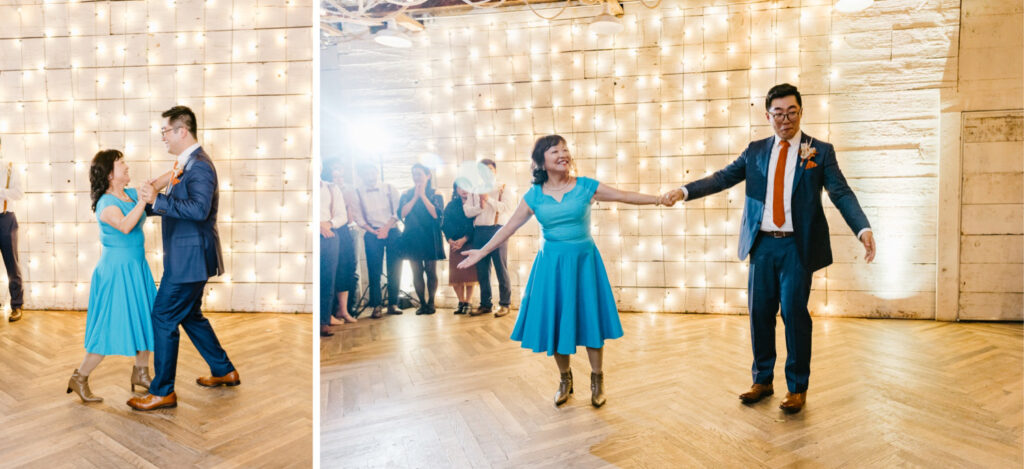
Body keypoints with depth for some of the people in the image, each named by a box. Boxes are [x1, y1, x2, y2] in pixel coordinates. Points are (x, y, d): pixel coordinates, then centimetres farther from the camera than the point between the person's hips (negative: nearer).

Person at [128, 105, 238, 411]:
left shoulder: (199, 165, -18)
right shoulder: (185, 163, 14)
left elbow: (199, 209, -30)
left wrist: (158, 200, -29)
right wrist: (150, 203, 9)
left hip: (190, 257, -10)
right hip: (183, 257, 10)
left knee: (164, 318, -3)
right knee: (190, 315, 19)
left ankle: (163, 392, 9)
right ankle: (224, 371, 31)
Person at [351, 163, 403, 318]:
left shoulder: (389, 188, 7)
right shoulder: (357, 193, 7)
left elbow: (397, 211, 2)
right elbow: (359, 218, 3)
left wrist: (386, 228, -9)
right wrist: (373, 231, -10)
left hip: (392, 232, 1)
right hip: (372, 234, -1)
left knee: (395, 269, -1)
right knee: (374, 271, -4)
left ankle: (393, 304, 7)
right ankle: (376, 306, 0)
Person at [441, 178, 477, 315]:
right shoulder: (451, 206, 11)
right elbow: (445, 225, 5)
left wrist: (464, 240, -15)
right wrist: (451, 240, -11)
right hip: (454, 244, 3)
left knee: (470, 274, -5)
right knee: (455, 275, -1)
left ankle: (467, 303, 4)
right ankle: (461, 302, 10)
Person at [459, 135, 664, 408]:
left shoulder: (586, 187, -2)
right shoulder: (534, 196, 1)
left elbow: (625, 196, -2)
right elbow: (510, 227, 5)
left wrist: (661, 199, -7)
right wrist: (481, 252, 4)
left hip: (583, 260, -1)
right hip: (551, 264, 1)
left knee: (590, 318, 2)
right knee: (556, 320, 6)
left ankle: (597, 380, 22)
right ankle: (565, 380, 27)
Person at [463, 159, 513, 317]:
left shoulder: (502, 188, 7)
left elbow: (507, 207, -9)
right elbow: (468, 211, 7)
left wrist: (488, 199, -12)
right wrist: (480, 206, -10)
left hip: (497, 230, -4)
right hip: (479, 232, 4)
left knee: (501, 268, -3)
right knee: (482, 270, 7)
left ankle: (505, 303, 4)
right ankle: (485, 304, 15)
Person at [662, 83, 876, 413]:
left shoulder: (820, 151, 2)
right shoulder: (755, 152, 10)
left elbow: (841, 194, -6)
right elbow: (722, 178, 5)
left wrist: (863, 230, -21)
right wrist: (684, 191, -9)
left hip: (797, 246, -3)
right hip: (762, 244, 3)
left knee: (794, 312, -1)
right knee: (759, 312, 9)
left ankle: (797, 387, 17)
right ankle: (762, 380, 26)